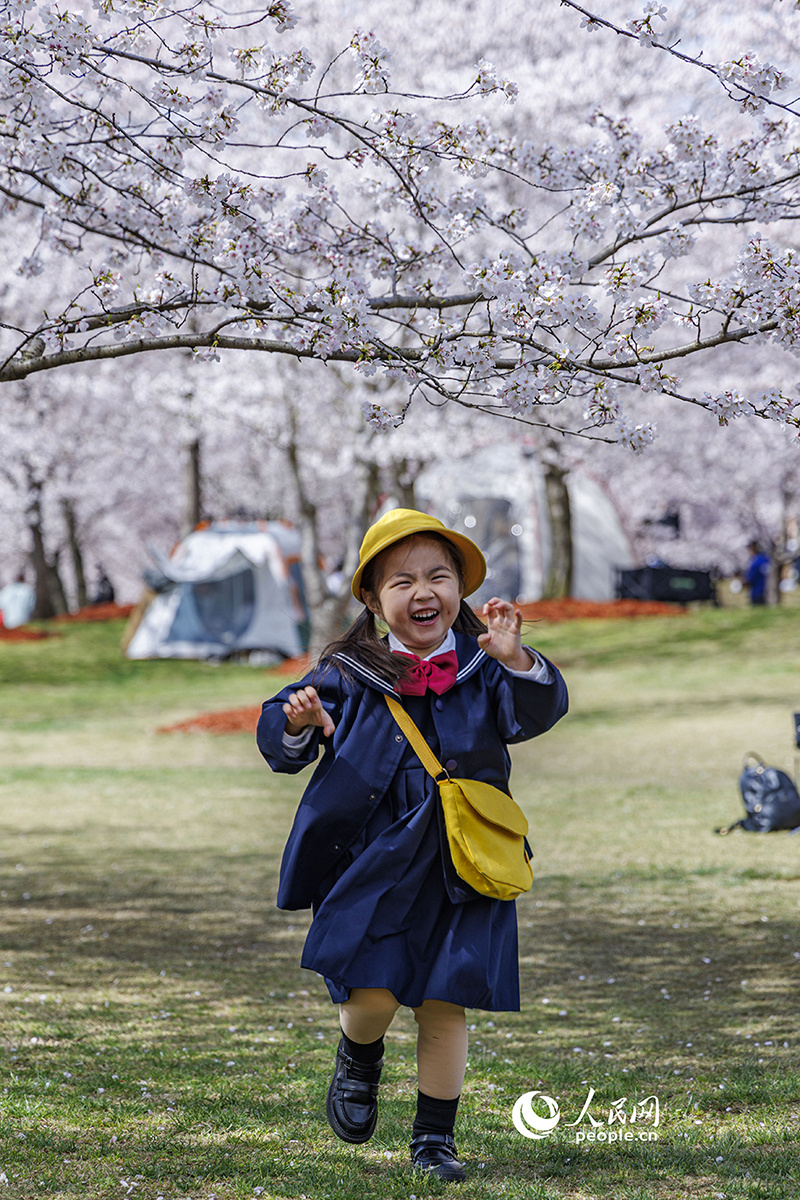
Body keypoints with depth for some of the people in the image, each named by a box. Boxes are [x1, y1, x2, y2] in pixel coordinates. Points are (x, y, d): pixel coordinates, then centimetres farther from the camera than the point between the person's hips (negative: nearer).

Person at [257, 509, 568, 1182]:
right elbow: (279, 744, 1)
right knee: (372, 994, -10)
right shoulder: (348, 676, 0)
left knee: (445, 1005, 3)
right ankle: (360, 1060, 26)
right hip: (371, 866, -1)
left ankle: (435, 1136, 19)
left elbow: (540, 711, -12)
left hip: (458, 869, 1)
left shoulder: (482, 671, 2)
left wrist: (516, 661, -31)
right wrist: (297, 724, -22)